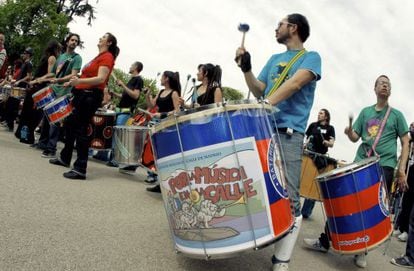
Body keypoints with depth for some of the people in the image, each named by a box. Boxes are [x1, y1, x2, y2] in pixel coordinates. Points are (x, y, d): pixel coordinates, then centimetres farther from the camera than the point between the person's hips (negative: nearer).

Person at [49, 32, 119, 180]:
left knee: (81, 130, -12)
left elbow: (101, 79, -22)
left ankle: (80, 169, -9)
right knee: (70, 123, 18)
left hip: (91, 96, -10)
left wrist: (80, 81, -33)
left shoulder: (107, 57, -8)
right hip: (82, 94, 10)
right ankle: (64, 158, 34)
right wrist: (73, 82, 24)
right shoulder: (98, 57, 20)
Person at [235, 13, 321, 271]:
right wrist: (246, 69, 0)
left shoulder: (311, 57, 5)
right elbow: (259, 91, 16)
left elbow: (296, 83, -14)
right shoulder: (274, 59, 24)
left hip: (288, 133, -6)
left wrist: (266, 104, -28)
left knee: (288, 199, -10)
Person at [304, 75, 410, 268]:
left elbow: (405, 143, 5)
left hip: (384, 166, -2)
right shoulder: (365, 112, 14)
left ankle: (362, 251, 14)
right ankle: (324, 241, 9)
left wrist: (401, 169, -6)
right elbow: (355, 138, 12)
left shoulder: (396, 115, 7)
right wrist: (349, 133, -12)